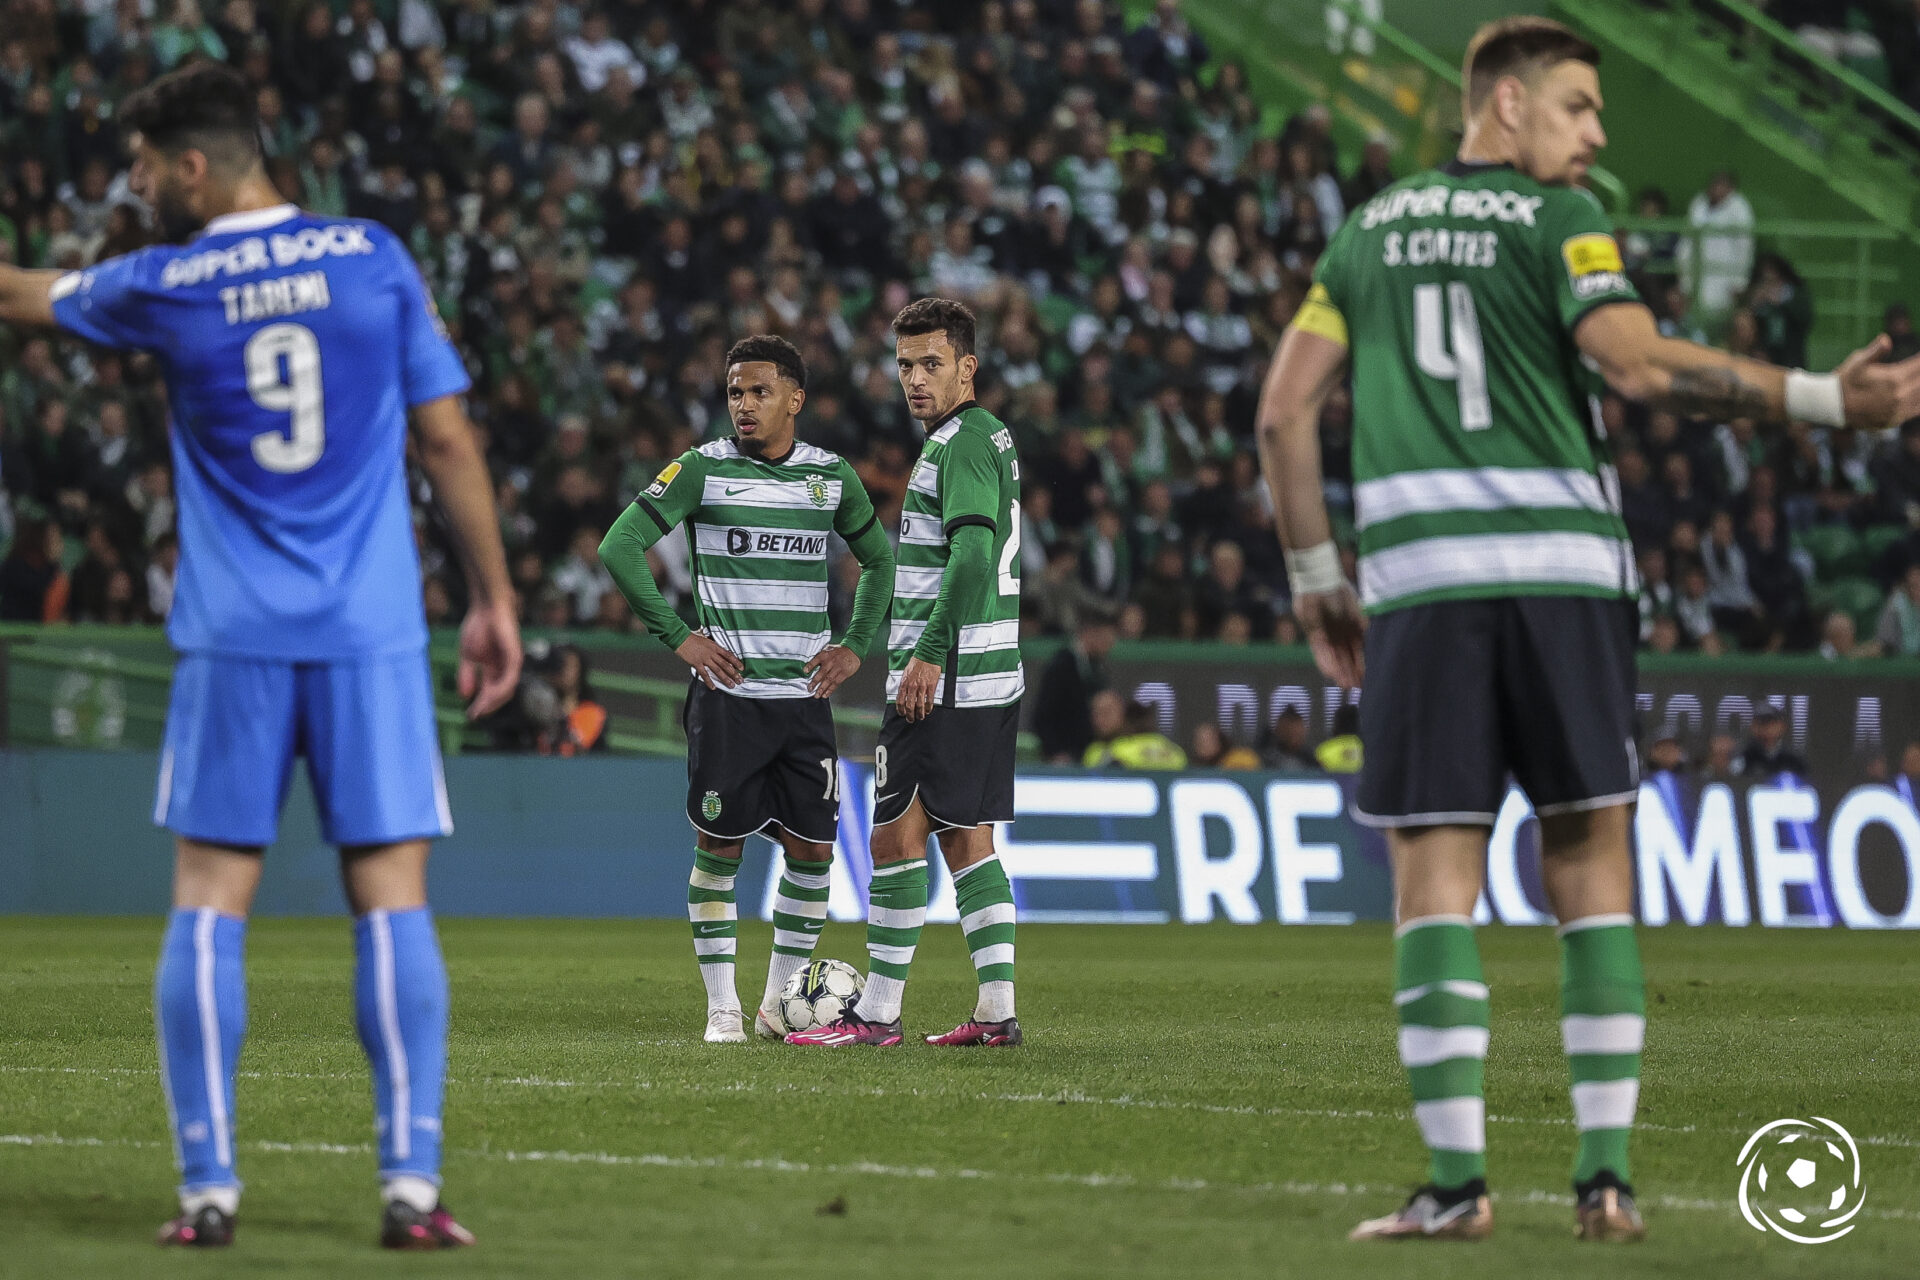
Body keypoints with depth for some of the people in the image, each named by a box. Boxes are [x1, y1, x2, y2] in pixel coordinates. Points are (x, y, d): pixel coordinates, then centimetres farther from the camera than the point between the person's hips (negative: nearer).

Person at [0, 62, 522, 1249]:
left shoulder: (161, 287, 0)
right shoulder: (375, 259, 2)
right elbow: (448, 439, 3)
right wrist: (494, 597, 10)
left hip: (233, 640, 0)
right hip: (372, 636, 1)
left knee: (209, 905, 5)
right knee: (392, 901, 0)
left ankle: (209, 1184, 0)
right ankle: (412, 1182, -6)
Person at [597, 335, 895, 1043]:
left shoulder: (833, 476, 7)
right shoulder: (703, 469, -3)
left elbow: (880, 560, 22)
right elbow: (619, 547, -5)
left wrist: (855, 646, 10)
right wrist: (680, 637, -7)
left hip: (806, 695, 3)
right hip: (728, 693, -3)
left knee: (813, 849, 1)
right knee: (719, 846, -2)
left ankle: (781, 1001, 14)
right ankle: (722, 1008, 6)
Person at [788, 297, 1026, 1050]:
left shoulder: (961, 445, -13)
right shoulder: (990, 438, 19)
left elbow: (972, 555, -25)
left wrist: (930, 653, -24)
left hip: (942, 679, -10)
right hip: (990, 677, 10)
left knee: (897, 835, -6)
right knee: (966, 838, 11)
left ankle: (877, 1013, -5)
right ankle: (997, 1010, 8)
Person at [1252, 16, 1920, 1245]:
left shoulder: (1370, 230, 16)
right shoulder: (1558, 217, 2)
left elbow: (1286, 409, 12)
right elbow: (1639, 362, -13)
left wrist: (1315, 574, 19)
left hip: (1418, 581, 2)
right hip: (1563, 569, -2)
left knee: (1436, 877, 0)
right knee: (1592, 869, 5)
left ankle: (1457, 1178, -8)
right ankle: (1606, 1174, 0)